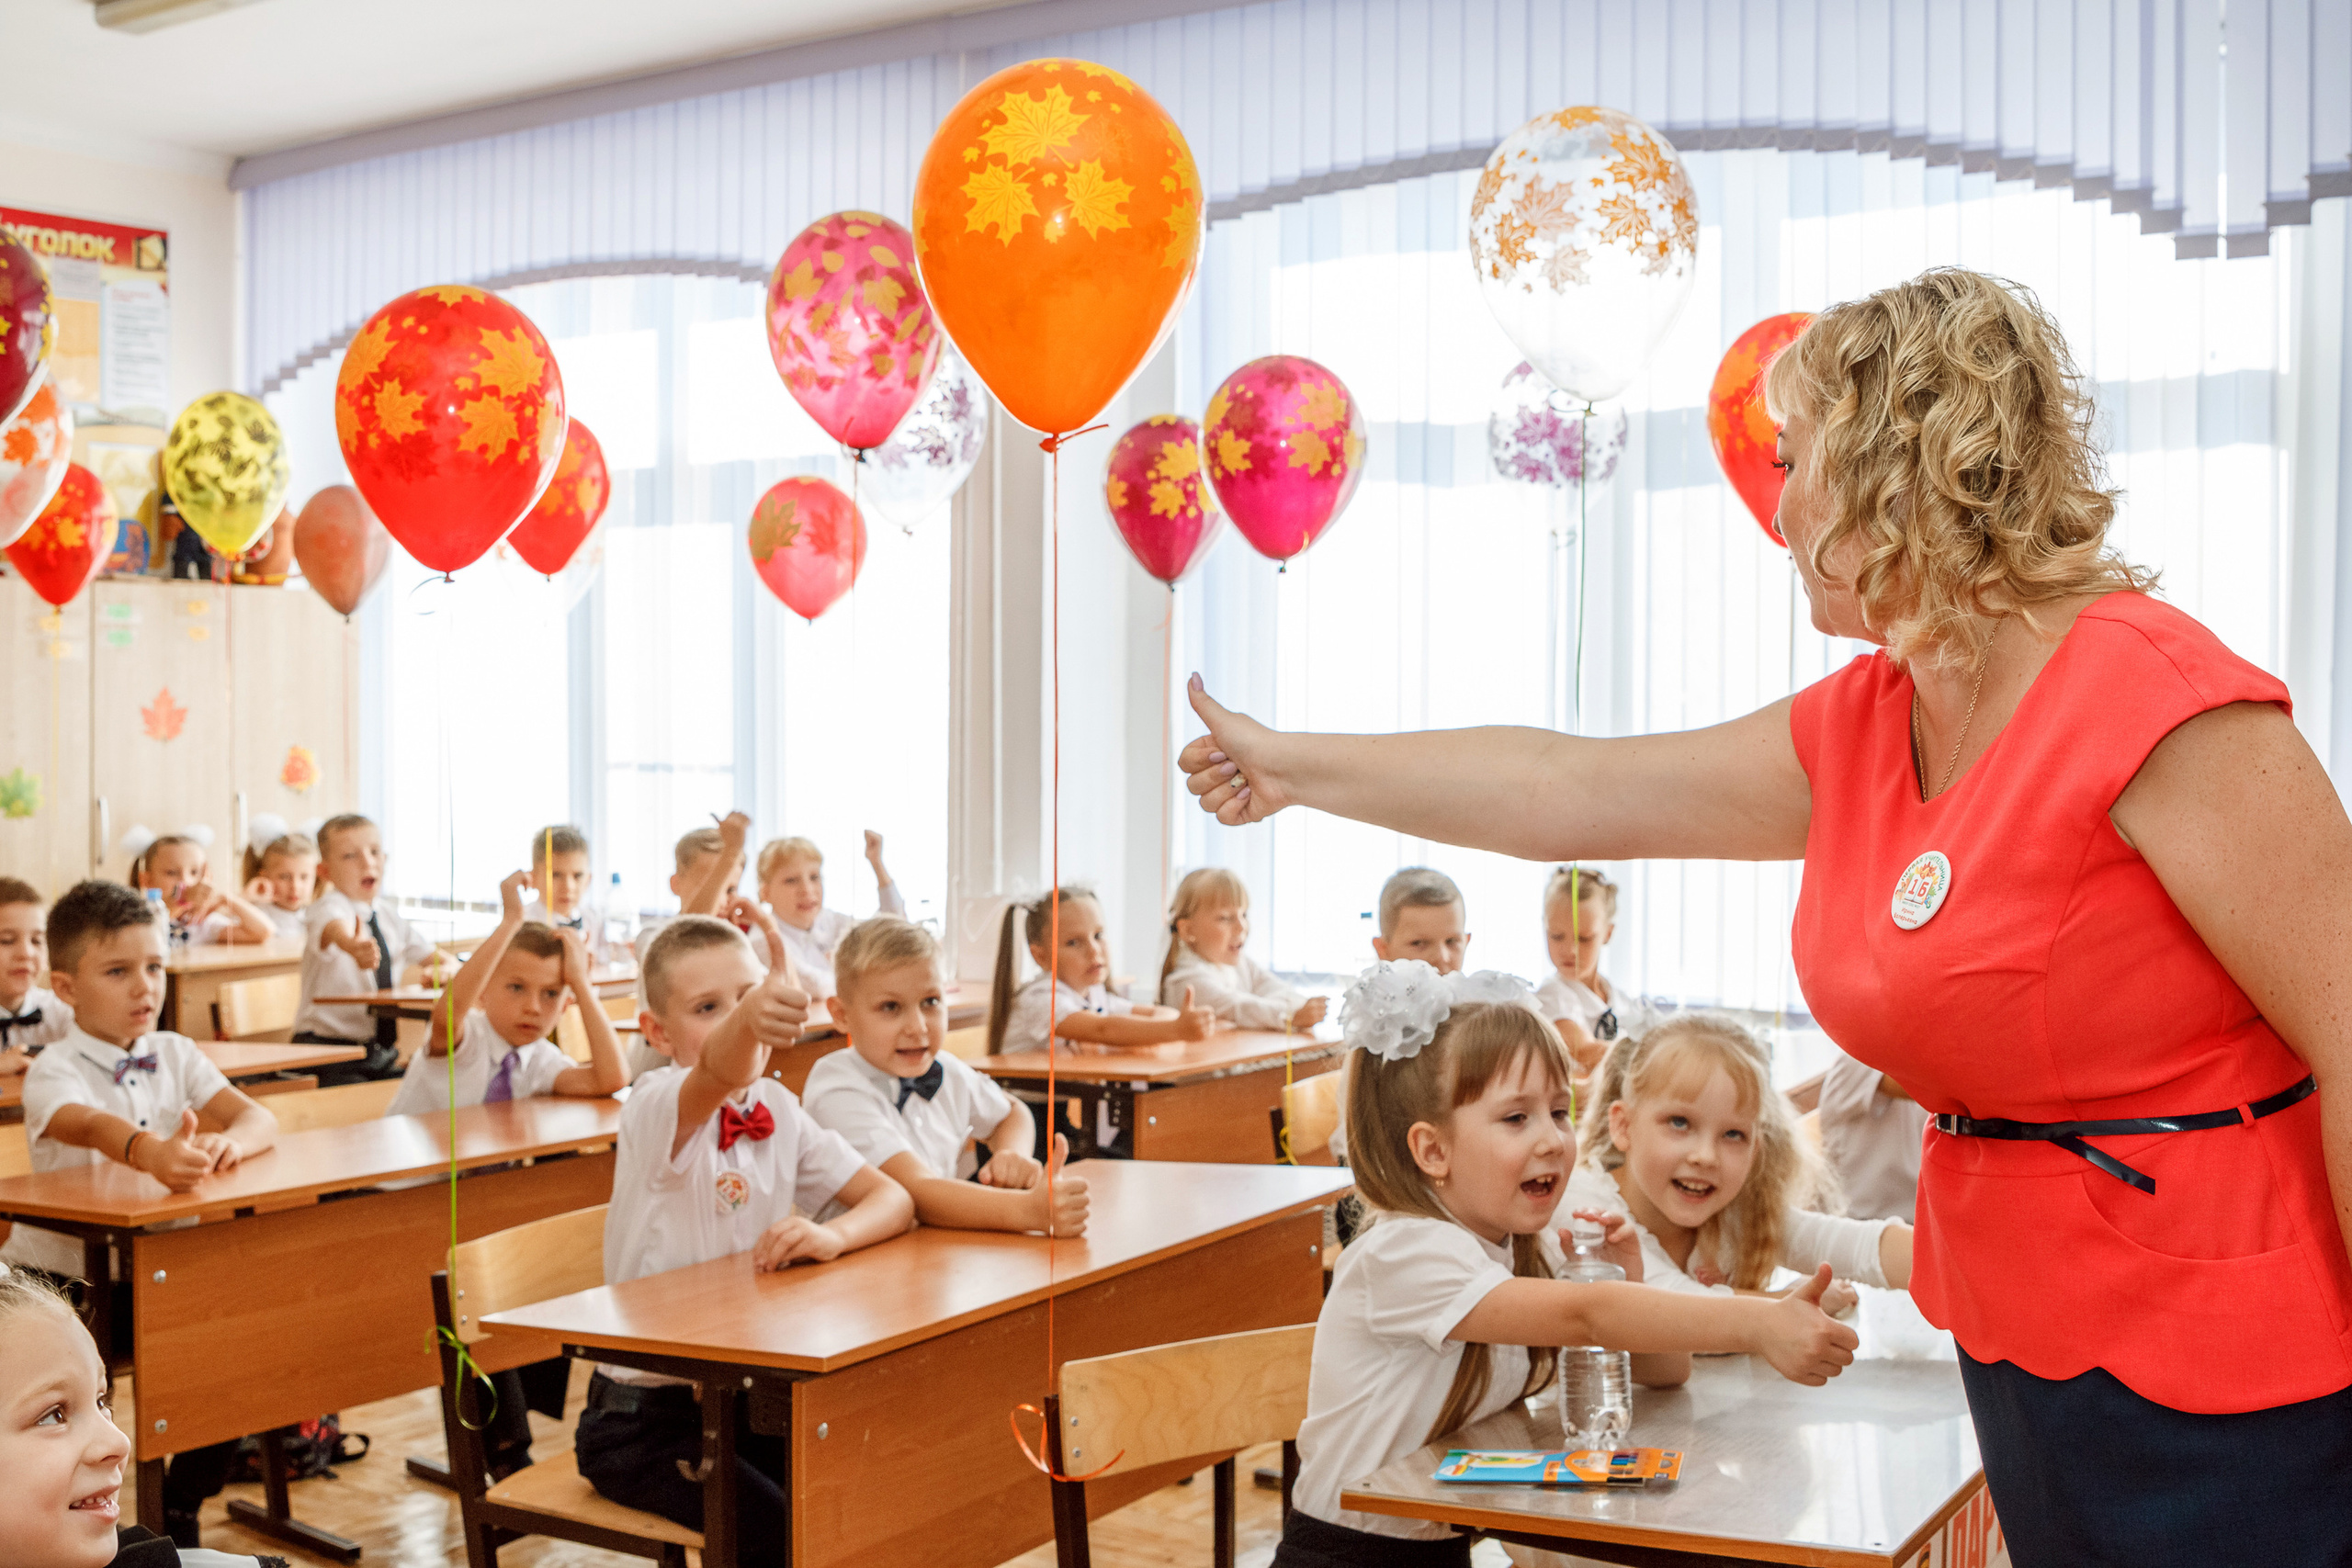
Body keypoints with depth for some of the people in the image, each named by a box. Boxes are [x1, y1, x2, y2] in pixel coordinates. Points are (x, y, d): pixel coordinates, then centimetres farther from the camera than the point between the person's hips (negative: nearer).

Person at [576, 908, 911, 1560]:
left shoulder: (777, 1110, 2)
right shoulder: (655, 1108, -16)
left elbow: (892, 1199, -1)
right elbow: (719, 1075, -42)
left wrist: (833, 1236, -22)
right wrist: (748, 1023, -64)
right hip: (644, 1419, -6)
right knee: (781, 1532, -23)